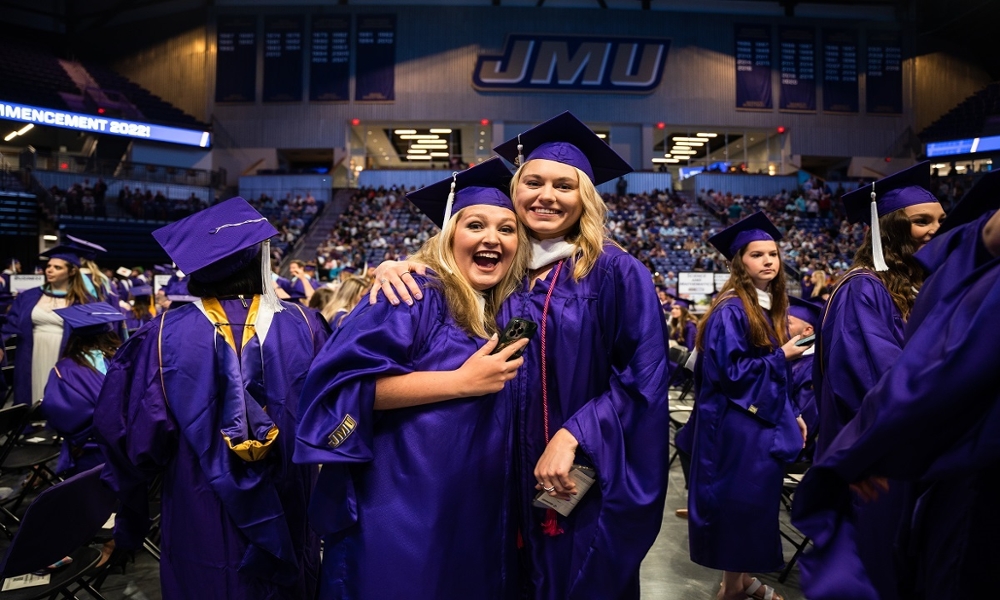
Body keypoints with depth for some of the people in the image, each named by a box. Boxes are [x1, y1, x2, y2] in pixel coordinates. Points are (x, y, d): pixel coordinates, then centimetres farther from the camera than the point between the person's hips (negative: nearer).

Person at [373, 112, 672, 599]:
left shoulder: (615, 271, -10)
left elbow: (643, 377, -13)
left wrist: (572, 438, -21)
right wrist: (397, 269, -10)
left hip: (589, 476, -3)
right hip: (516, 473, 4)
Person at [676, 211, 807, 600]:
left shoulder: (772, 307, 10)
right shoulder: (731, 310, -16)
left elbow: (777, 375, 16)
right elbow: (731, 372, -20)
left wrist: (792, 415, 12)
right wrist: (781, 356, -13)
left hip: (764, 422, 9)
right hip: (737, 427, -9)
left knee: (756, 502, 15)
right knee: (740, 504, 1)